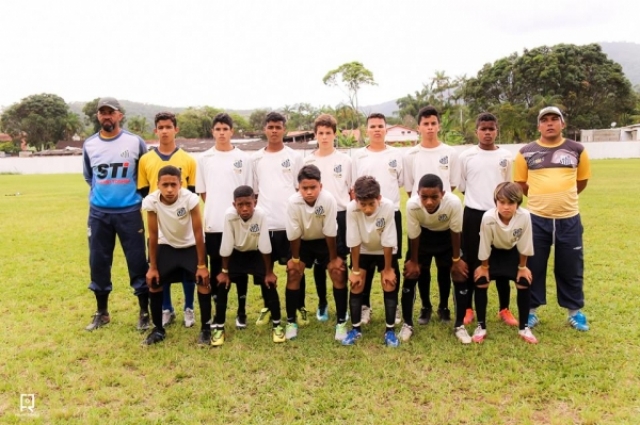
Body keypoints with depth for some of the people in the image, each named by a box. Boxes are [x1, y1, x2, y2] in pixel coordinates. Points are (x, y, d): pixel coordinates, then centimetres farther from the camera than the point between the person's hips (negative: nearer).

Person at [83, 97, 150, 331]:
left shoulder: (135, 142, -4)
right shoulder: (89, 145, 5)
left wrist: (133, 194, 8)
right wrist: (104, 192, 13)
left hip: (129, 212, -3)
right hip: (99, 213, 3)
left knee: (138, 262, 1)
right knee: (98, 263, 9)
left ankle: (144, 312, 14)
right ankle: (102, 313, 25)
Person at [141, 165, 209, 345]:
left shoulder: (190, 199, -31)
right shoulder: (151, 201, -25)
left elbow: (198, 233, -22)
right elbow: (153, 235, -14)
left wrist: (202, 265, -19)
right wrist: (152, 267, -9)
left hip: (191, 246, -2)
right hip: (166, 246, 2)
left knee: (203, 282, -13)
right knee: (153, 283, -5)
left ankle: (206, 328, 7)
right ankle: (158, 329, 15)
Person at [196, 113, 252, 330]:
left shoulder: (243, 158, 2)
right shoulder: (204, 158, 6)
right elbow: (202, 191, 9)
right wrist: (216, 208, 0)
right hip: (213, 224, 1)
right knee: (215, 269, 9)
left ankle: (241, 311, 20)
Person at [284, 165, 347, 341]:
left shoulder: (328, 200, -33)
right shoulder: (293, 202, -30)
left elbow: (330, 233, -22)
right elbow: (293, 235, -17)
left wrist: (333, 258, -13)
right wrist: (295, 258, -8)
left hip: (325, 241, -1)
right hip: (303, 241, 1)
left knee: (338, 273, -12)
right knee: (293, 273, -9)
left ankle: (341, 322, 2)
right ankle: (291, 321, 7)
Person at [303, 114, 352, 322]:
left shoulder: (345, 160, 3)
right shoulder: (308, 161, 4)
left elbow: (352, 191, 6)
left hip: (340, 215, -1)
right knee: (319, 263, 8)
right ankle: (322, 304, 23)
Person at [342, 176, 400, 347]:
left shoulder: (388, 207, -35)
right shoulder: (351, 208, -32)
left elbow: (388, 242, -24)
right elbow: (354, 242, -21)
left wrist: (387, 269, -15)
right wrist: (355, 270, -14)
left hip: (385, 251, -1)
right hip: (362, 251, 1)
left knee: (390, 286, -6)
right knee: (356, 285, -3)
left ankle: (390, 330, 8)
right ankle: (355, 329, 13)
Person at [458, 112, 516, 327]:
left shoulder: (507, 156, 4)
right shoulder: (466, 156, -1)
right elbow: (461, 187, 6)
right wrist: (477, 198, 2)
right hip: (473, 215, -1)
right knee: (471, 262, 5)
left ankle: (504, 308, 22)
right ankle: (468, 308, 18)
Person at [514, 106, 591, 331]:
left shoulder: (577, 150, 3)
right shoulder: (526, 152, 0)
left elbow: (582, 180, 14)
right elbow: (520, 184, 9)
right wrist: (541, 197, 11)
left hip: (569, 219, 1)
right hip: (537, 219, 0)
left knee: (571, 268, 11)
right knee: (533, 267, 8)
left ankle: (575, 311, 28)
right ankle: (531, 310, 22)